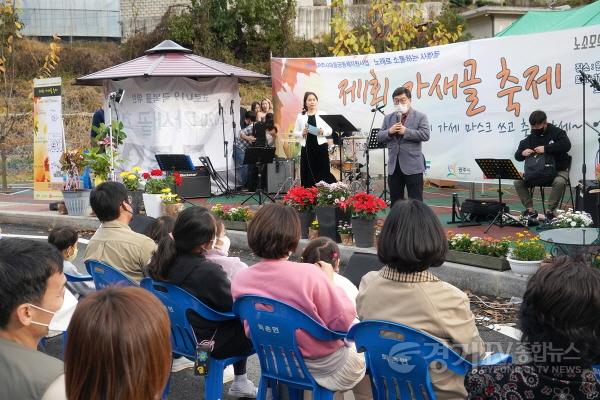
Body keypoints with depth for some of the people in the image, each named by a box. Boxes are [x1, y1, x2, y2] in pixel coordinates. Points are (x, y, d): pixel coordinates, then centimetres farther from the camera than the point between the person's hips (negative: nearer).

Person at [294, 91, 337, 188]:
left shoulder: (323, 114, 5)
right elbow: (295, 132, 9)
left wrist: (323, 132, -15)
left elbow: (330, 130, 5)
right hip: (307, 148, 1)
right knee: (308, 173, 2)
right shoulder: (300, 116, 8)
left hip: (321, 147, -1)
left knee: (323, 173, -3)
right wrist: (302, 133, -11)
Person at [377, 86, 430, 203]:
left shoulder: (420, 116, 1)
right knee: (395, 202, 11)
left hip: (413, 166, -4)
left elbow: (425, 135, -11)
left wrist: (405, 131, -16)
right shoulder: (388, 118, 14)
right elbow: (379, 137, 9)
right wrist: (389, 131, -11)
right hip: (394, 166, 4)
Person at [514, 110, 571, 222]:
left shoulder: (557, 132, -3)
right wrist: (522, 153, -16)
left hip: (558, 170, -4)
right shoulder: (530, 138, 9)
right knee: (518, 182, -16)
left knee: (559, 182, -38)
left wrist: (546, 149, -28)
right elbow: (517, 156, 9)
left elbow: (566, 145, -24)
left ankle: (550, 211, -27)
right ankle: (530, 210, -15)